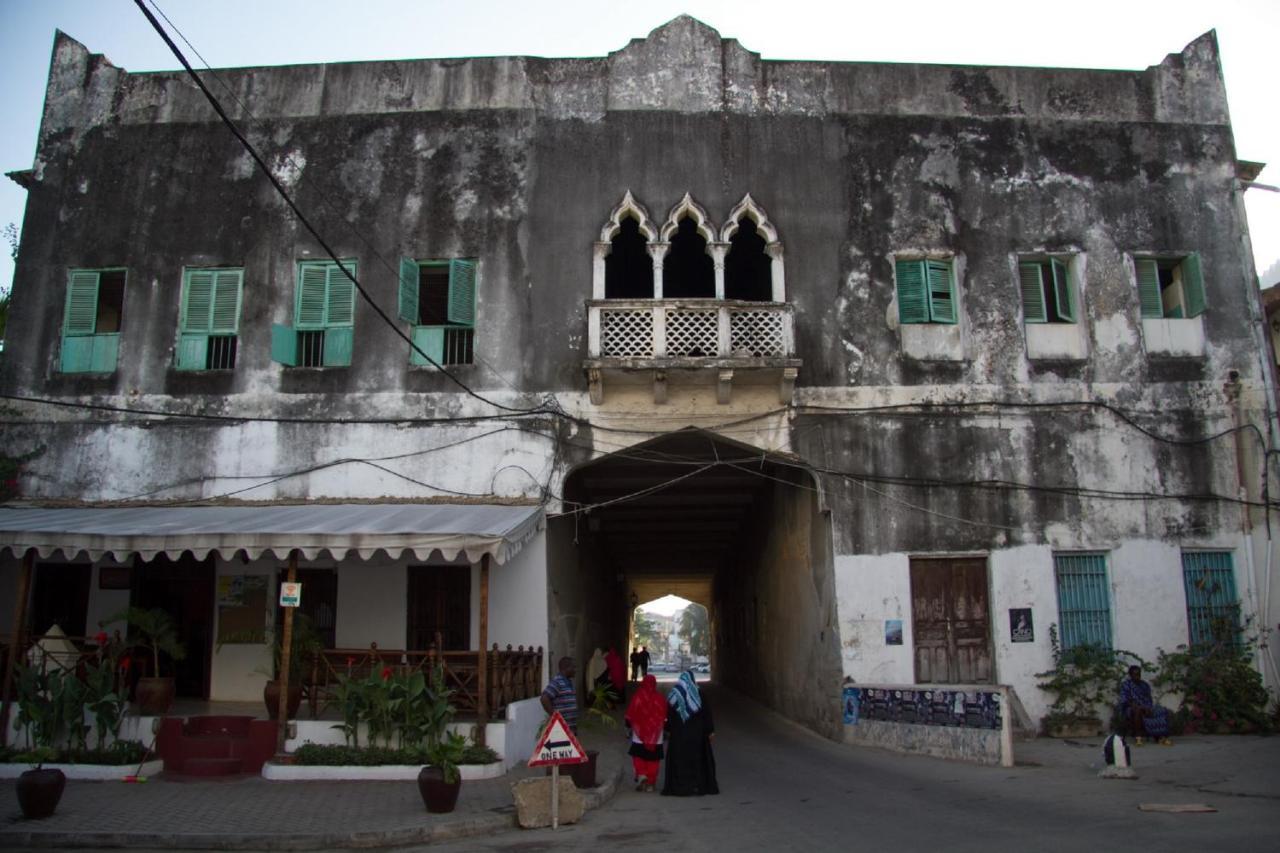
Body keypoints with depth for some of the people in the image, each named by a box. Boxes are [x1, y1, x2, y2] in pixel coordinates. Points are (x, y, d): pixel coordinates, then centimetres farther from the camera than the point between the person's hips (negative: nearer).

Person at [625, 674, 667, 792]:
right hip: (656, 738, 1)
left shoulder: (637, 697, -10)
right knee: (653, 760, 10)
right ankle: (650, 782, 10)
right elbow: (665, 718, 0)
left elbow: (630, 717, -2)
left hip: (639, 737, -1)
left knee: (639, 757, 12)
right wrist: (663, 728, 16)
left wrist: (630, 726, 16)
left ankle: (641, 774, -9)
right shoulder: (660, 698, -7)